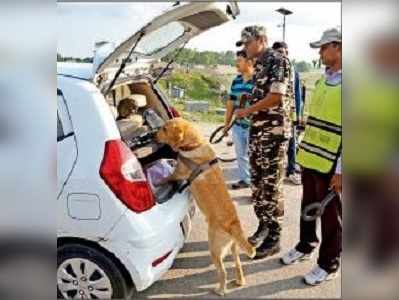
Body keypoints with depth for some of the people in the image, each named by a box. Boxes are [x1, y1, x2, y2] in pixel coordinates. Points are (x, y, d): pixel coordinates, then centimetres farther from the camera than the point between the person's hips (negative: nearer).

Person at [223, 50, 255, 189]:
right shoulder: (236, 80, 8)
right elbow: (231, 102, 13)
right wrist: (226, 123, 15)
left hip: (252, 126, -7)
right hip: (238, 125, 7)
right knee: (240, 154, 17)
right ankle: (244, 179, 33)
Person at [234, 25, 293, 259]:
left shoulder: (278, 61, -11)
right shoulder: (259, 65, 16)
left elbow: (275, 97, -20)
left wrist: (247, 110, -11)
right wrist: (249, 110, 7)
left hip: (274, 132, -9)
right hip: (257, 130, 9)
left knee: (271, 186, -4)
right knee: (257, 182, 14)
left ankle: (273, 238, 7)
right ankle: (264, 226, 29)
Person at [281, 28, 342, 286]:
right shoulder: (323, 81, 10)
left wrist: (340, 170, -20)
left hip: (330, 164, -7)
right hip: (310, 158, 7)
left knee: (330, 215, 8)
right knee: (308, 206, 20)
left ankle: (329, 264, 25)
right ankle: (306, 246, 41)